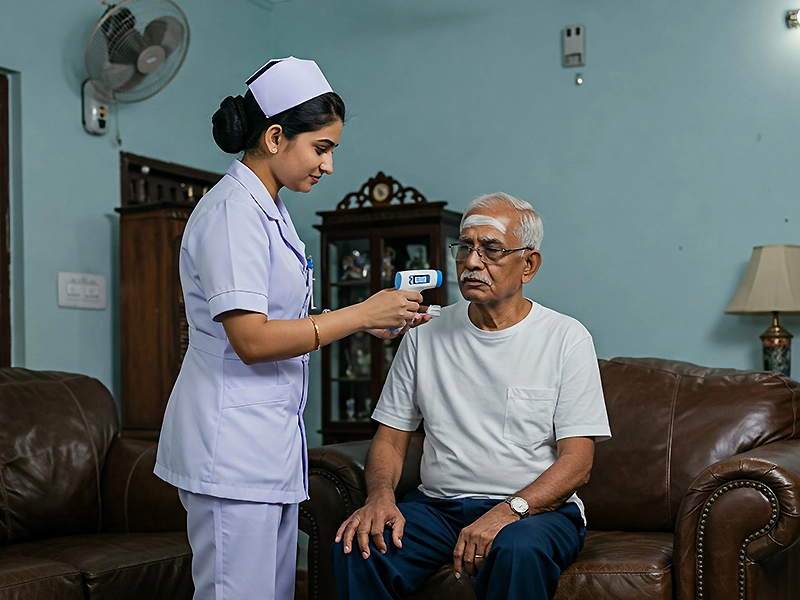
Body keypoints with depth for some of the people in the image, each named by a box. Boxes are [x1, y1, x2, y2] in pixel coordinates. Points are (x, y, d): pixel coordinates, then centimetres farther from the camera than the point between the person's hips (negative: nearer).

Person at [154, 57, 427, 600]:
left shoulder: (268, 211, 17)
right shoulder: (233, 210, -13)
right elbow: (251, 340, -21)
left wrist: (371, 321, 8)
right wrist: (361, 314, -15)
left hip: (272, 442, 10)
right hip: (232, 443, -10)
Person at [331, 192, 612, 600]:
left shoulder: (566, 338, -1)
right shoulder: (425, 335, 9)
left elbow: (577, 461, -7)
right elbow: (390, 438, 9)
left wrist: (506, 512, -23)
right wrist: (381, 495, -13)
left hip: (538, 506, -3)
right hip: (438, 505, 3)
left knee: (517, 550, -37)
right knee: (356, 546, -24)